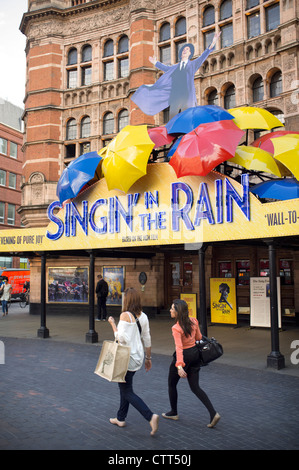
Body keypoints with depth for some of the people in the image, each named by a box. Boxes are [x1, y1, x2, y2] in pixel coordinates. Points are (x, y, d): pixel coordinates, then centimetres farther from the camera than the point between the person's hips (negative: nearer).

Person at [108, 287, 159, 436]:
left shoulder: (125, 315, -18)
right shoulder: (143, 316, 4)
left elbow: (121, 338, -23)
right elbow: (147, 339, 9)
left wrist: (112, 324, -11)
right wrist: (148, 358, 17)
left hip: (127, 357, -8)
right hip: (138, 357, 8)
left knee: (127, 392, 1)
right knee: (125, 386, 22)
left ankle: (151, 416, -12)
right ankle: (121, 418, 33)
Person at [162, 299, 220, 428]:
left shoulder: (176, 328, -22)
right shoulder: (193, 321, -2)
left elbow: (179, 348, -30)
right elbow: (198, 337, 10)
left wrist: (179, 366, -35)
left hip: (184, 355, -7)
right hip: (195, 353, 7)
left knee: (171, 384, 18)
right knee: (195, 387, 12)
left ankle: (173, 412, 31)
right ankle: (213, 413, -1)